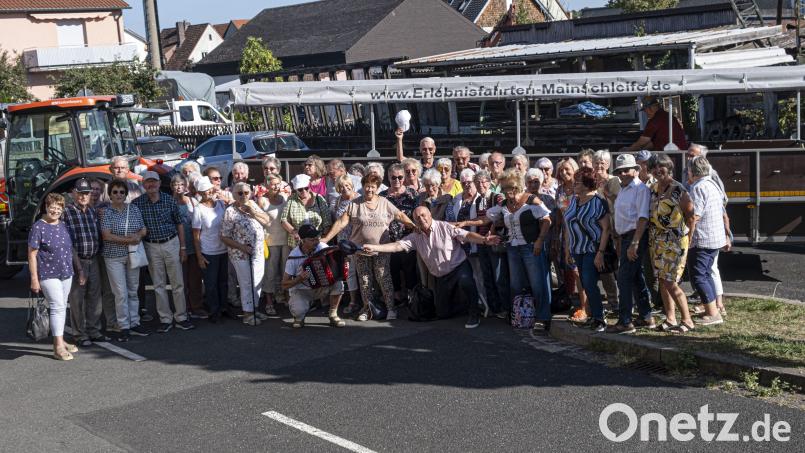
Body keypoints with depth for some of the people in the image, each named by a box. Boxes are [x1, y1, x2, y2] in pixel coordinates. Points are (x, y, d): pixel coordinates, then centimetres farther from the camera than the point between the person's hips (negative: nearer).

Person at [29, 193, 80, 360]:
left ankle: (60, 341, 24)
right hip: (49, 275, -7)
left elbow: (71, 250, 18)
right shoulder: (38, 228, -10)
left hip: (66, 274, 7)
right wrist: (34, 279, -14)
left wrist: (80, 269, 16)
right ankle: (58, 348, -11)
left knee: (62, 307, 13)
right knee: (57, 307, -12)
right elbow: (32, 254, -11)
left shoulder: (63, 226, 10)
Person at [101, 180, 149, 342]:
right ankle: (124, 327, 4)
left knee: (133, 291, 11)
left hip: (133, 255, 4)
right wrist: (128, 240, -17)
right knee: (121, 293, -4)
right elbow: (106, 236, -14)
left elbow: (143, 230, 10)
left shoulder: (134, 209, 6)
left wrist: (138, 235, -13)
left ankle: (134, 324, 20)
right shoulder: (106, 212, -5)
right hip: (114, 257, -4)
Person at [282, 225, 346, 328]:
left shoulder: (322, 247, -13)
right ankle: (299, 318, 6)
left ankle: (333, 316, -5)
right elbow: (284, 285, -15)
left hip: (320, 287, 4)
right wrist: (300, 278, -34)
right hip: (300, 291, -4)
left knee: (338, 284, -25)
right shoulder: (294, 257, -21)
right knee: (298, 310, -34)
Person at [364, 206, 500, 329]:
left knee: (465, 280, -41)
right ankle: (468, 303, 36)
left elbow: (467, 235, -20)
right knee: (442, 313, 9)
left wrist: (484, 240, -39)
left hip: (459, 267, -6)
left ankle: (474, 314, -18)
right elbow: (397, 245, -6)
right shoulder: (416, 236, 2)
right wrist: (373, 248, -18)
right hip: (441, 278, 6)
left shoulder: (445, 227, -11)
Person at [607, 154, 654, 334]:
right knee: (636, 279, 15)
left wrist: (634, 244, -24)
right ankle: (645, 318, 24)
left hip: (636, 237, -10)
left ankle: (625, 322, -7)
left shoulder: (641, 189, -13)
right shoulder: (623, 190, 16)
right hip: (625, 238, 10)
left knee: (624, 279, -10)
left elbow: (643, 218, -20)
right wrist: (619, 241, 20)